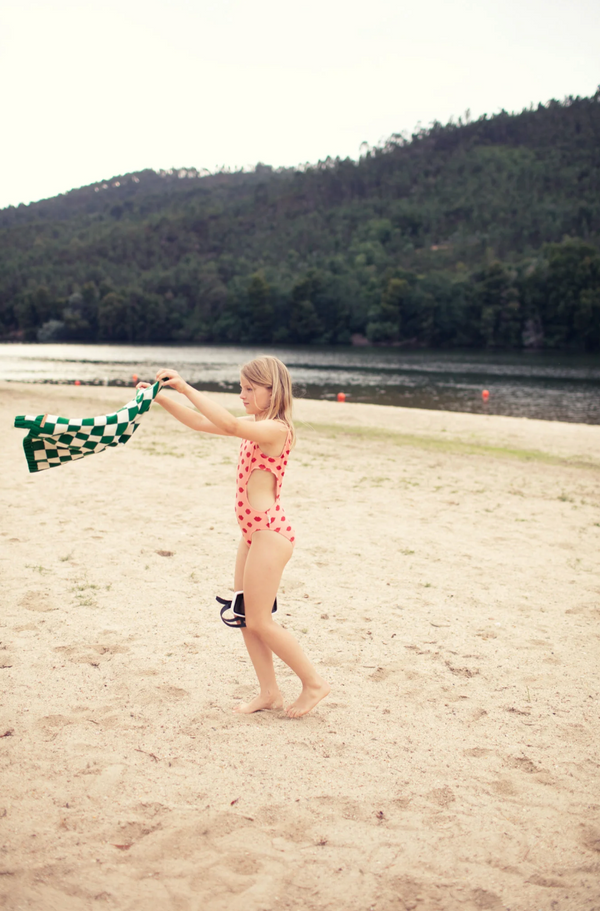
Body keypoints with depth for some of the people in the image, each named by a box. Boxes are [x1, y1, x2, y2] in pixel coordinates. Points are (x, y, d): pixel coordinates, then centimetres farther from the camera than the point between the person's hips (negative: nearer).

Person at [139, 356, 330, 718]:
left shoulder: (276, 429, -16)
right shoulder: (256, 426, 13)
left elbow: (228, 424, -33)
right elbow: (201, 423, 14)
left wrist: (186, 387, -30)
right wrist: (161, 398, 6)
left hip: (270, 532, -10)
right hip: (255, 531, 10)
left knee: (259, 621, -3)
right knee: (244, 617, 12)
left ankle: (314, 682, 10)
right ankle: (269, 692, 22)